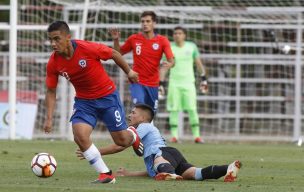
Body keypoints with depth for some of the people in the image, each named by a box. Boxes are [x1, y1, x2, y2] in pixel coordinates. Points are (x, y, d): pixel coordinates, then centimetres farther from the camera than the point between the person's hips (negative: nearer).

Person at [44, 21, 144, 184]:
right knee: (80, 136, -21)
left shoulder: (88, 49, -25)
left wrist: (129, 72, 6)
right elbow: (51, 91, -2)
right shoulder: (53, 63, -14)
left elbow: (114, 54, -7)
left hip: (107, 96, -3)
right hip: (84, 101, 3)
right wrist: (49, 118, -10)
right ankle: (105, 174, -5)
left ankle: (132, 135, 43)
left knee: (121, 140, 2)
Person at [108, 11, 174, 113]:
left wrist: (167, 65, -36)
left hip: (153, 85, 2)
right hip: (137, 82, -2)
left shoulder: (162, 41, -4)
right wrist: (116, 40, -7)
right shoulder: (134, 39, -1)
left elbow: (171, 61, -12)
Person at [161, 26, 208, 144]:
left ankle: (196, 135, -3)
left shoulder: (191, 47, 5)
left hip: (188, 82, 0)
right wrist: (161, 83, -2)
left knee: (192, 109, -5)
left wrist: (203, 79, 8)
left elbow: (198, 63, 12)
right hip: (174, 83, 0)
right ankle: (174, 135, -1)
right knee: (173, 110, -5)